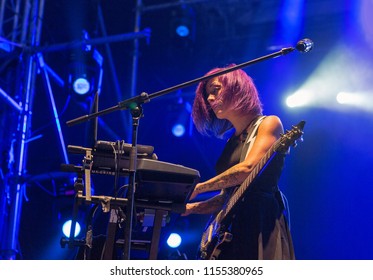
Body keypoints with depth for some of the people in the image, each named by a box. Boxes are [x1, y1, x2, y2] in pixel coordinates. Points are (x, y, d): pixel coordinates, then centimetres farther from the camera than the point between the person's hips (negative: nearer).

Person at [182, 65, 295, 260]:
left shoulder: (268, 124, 2)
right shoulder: (232, 141, 23)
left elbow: (248, 168, -13)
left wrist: (198, 188, -8)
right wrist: (190, 207, 10)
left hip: (261, 225, -6)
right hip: (229, 229, 7)